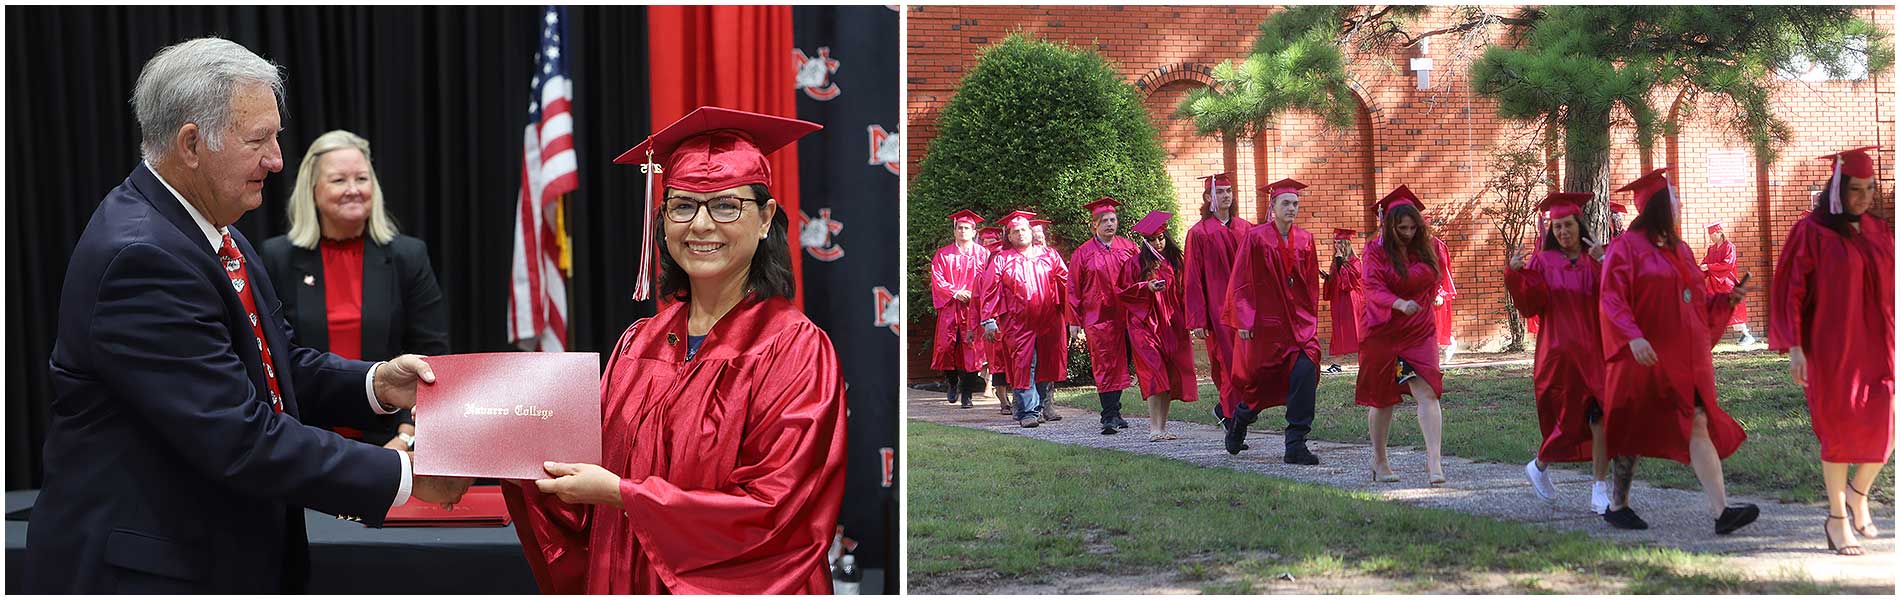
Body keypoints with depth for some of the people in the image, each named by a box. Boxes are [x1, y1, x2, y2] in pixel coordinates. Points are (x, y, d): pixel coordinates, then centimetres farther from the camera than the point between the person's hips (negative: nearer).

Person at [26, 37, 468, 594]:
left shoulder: (212, 234, 7)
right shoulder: (140, 258, -23)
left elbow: (279, 366, 14)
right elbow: (239, 439, -27)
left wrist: (374, 383, -5)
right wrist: (403, 475, -23)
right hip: (149, 569, -9)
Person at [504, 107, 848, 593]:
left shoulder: (796, 348, -15)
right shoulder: (638, 343, 2)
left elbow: (772, 510, -21)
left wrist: (619, 493, -21)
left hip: (738, 585, -5)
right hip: (624, 582, 5)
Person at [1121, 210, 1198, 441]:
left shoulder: (1173, 260, 10)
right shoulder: (1138, 262, 0)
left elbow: (1181, 291, 17)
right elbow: (1123, 292, -1)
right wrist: (1146, 287, -16)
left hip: (1171, 325, 4)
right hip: (1145, 324, -4)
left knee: (1170, 377, 3)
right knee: (1155, 374, -15)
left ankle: (1162, 426, 11)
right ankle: (1154, 428, -17)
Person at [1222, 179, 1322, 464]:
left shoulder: (1304, 240, 6)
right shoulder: (1255, 237, -5)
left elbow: (1312, 283, 14)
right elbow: (1241, 282, -5)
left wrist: (1311, 318, 10)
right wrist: (1244, 320, -10)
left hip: (1300, 321, 3)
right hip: (1265, 320, -3)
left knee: (1305, 373, -14)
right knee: (1261, 380, 4)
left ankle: (1296, 446, -10)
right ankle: (1237, 418, 37)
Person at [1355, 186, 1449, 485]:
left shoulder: (1428, 248, 1)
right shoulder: (1376, 249, -9)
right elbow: (1372, 288, -22)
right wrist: (1400, 304, -38)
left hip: (1419, 330, 2)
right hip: (1382, 331, -2)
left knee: (1427, 392, -13)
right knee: (1381, 398, 9)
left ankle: (1434, 461, -18)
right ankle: (1379, 462, 24)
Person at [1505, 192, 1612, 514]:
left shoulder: (1598, 259, 6)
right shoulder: (1542, 262, 0)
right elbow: (1529, 306, -9)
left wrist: (1603, 263, -18)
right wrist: (1515, 275, -22)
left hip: (1595, 351, 2)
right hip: (1559, 352, -2)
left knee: (1600, 418, -7)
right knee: (1571, 418, 2)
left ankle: (1600, 493, -1)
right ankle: (1540, 465, 31)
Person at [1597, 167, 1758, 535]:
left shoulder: (1679, 249, 16)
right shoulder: (1627, 247, -6)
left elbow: (1696, 301, 21)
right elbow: (1612, 300, -16)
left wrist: (1727, 299, 2)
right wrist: (1632, 337, -29)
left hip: (1684, 359, 6)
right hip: (1645, 356, -6)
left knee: (1697, 426, -5)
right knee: (1634, 432, 3)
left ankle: (1721, 511, -14)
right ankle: (1617, 505, 18)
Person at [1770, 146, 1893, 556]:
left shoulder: (1879, 232, 9)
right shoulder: (1811, 232, -6)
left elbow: (1892, 288, 14)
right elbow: (1790, 291, -7)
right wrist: (1793, 346, -14)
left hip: (1877, 345, 4)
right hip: (1831, 348, -4)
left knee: (1884, 427, -2)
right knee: (1839, 430, 0)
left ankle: (1857, 492, 26)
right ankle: (1837, 520, 13)